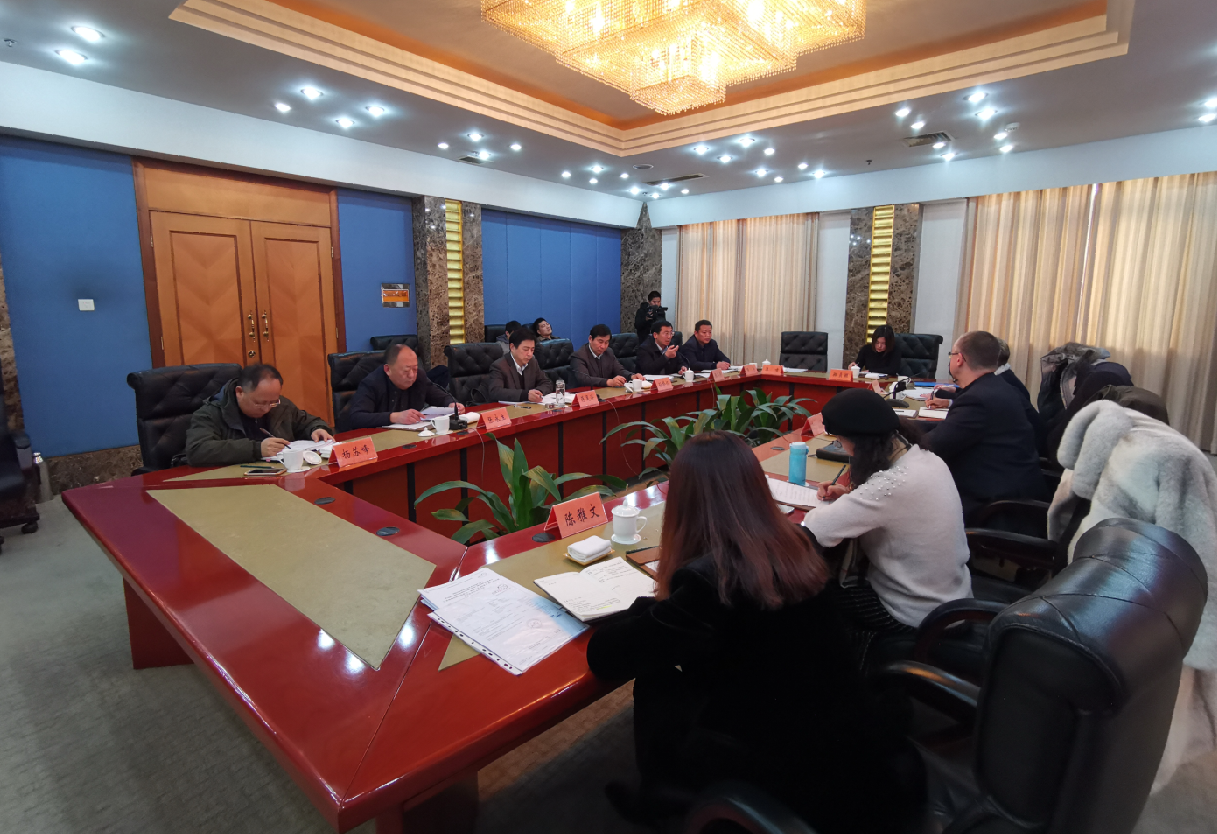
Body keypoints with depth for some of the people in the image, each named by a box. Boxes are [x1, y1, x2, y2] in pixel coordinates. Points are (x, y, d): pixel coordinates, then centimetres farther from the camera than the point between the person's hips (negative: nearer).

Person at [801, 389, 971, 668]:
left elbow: (814, 530, -34)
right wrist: (851, 495, -2)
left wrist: (837, 505, -13)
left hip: (919, 615, -8)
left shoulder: (896, 483, -35)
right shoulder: (925, 457, -7)